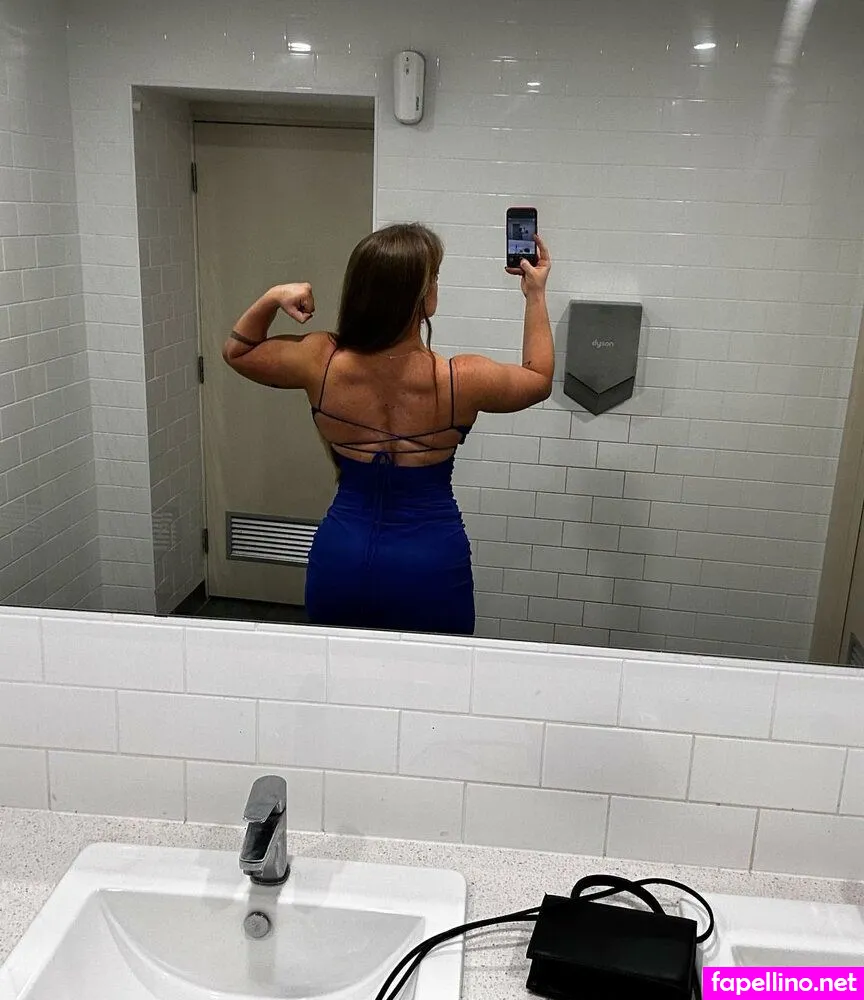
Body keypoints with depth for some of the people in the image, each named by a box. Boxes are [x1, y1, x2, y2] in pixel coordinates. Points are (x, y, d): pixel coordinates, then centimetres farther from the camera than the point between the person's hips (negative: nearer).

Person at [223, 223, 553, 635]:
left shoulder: (322, 364, -14)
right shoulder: (461, 382, -19)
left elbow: (237, 352, 8)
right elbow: (539, 379, 4)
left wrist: (271, 299, -5)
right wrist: (536, 296, 12)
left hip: (340, 563, 2)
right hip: (430, 570, -2)